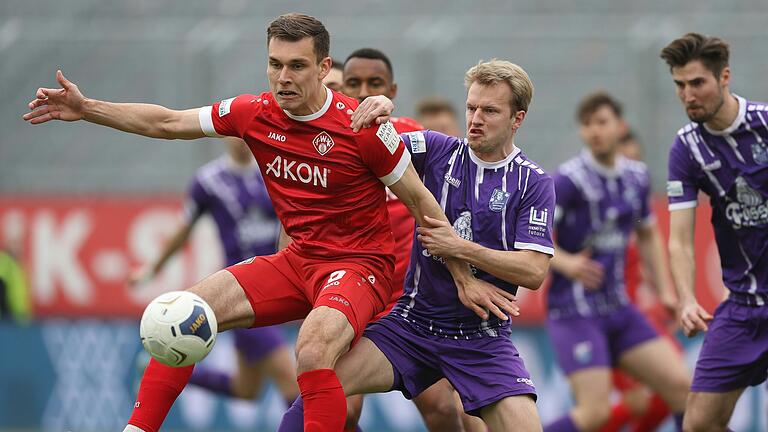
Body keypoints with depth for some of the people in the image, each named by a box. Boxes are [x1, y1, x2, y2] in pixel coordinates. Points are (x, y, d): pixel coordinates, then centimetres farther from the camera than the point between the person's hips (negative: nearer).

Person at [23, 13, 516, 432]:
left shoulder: (363, 126, -17)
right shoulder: (254, 112, -2)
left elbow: (421, 201, -8)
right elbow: (167, 122, 9)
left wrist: (465, 279, -6)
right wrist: (86, 108, 3)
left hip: (360, 265, -6)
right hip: (297, 260, 6)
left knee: (313, 351, -35)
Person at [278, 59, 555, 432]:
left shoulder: (534, 183, -3)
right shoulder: (438, 150, 4)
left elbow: (533, 271, -10)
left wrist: (461, 248, -15)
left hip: (483, 338, -1)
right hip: (413, 321, 1)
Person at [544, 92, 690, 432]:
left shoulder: (637, 177, 9)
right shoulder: (568, 180, -13)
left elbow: (648, 235, 24)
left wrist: (665, 291, 17)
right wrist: (566, 263, -32)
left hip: (617, 308, 7)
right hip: (575, 310, -7)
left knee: (680, 385, 0)